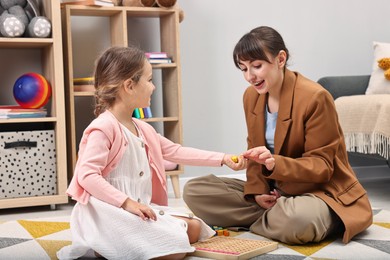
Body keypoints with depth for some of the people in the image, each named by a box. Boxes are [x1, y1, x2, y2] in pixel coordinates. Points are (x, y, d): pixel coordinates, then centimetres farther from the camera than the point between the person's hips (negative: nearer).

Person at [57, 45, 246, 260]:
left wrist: (222, 159, 17)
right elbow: (87, 175, -22)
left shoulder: (142, 129, 16)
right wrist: (127, 202, -28)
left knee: (193, 228, 3)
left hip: (139, 208, 10)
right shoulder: (103, 128, -15)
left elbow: (176, 151, 21)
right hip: (108, 214, -10)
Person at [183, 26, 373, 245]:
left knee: (298, 220, -43)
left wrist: (274, 164, -34)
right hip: (272, 190, 7)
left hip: (319, 191, -6)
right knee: (194, 191, -8)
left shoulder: (315, 97, -20)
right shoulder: (251, 96, 2)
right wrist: (257, 190, -9)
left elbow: (322, 166, -17)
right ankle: (275, 215, -11)